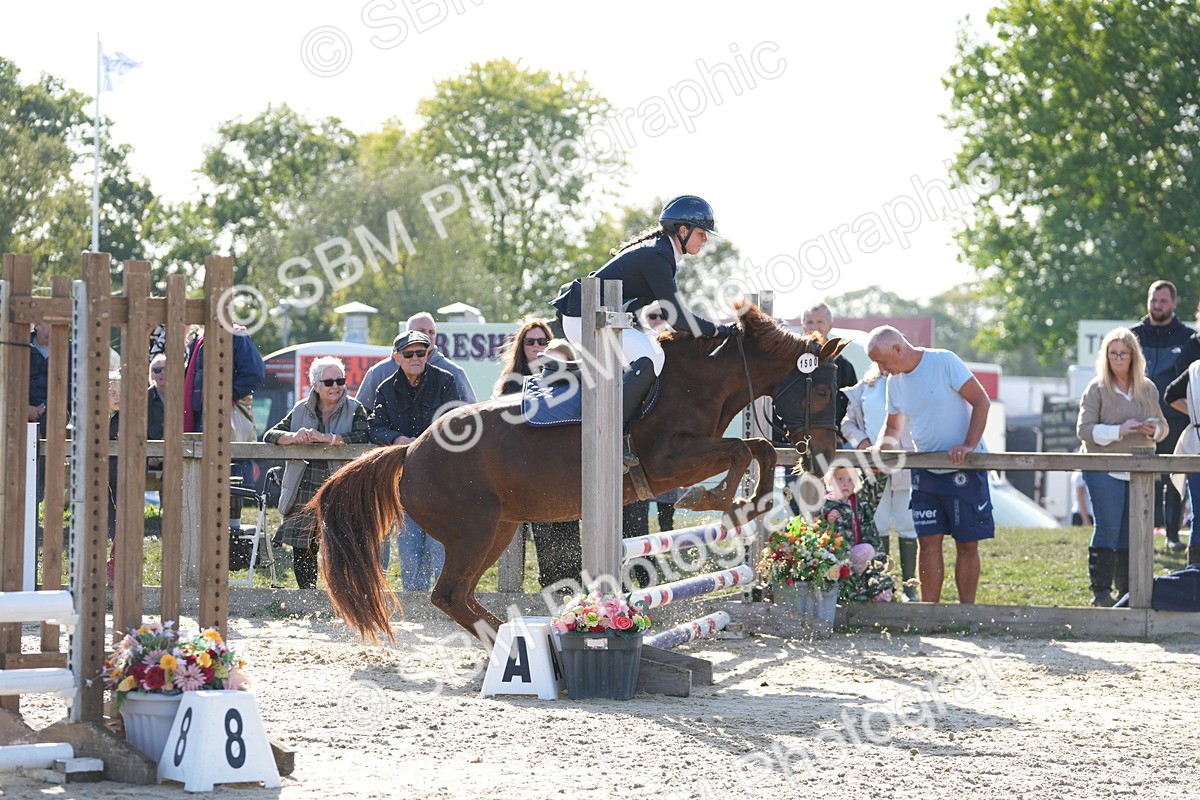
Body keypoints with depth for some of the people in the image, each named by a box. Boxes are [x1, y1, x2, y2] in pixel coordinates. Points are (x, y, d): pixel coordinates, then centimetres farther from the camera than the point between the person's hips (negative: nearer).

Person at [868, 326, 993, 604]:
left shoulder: (944, 362, -12)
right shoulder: (895, 382, 7)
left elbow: (981, 401, -12)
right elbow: (892, 427, 18)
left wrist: (969, 445, -21)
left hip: (964, 468, -5)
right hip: (925, 473, 5)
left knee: (967, 544, -1)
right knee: (928, 542, -1)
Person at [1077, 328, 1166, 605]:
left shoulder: (1148, 389, 11)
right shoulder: (1097, 389, -2)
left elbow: (1162, 426, 17)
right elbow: (1084, 429, -7)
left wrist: (1154, 429, -7)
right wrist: (1119, 431, -19)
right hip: (1104, 471, -4)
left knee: (1132, 533, 7)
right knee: (1107, 530, -8)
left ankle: (1128, 590, 14)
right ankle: (1100, 591, -3)